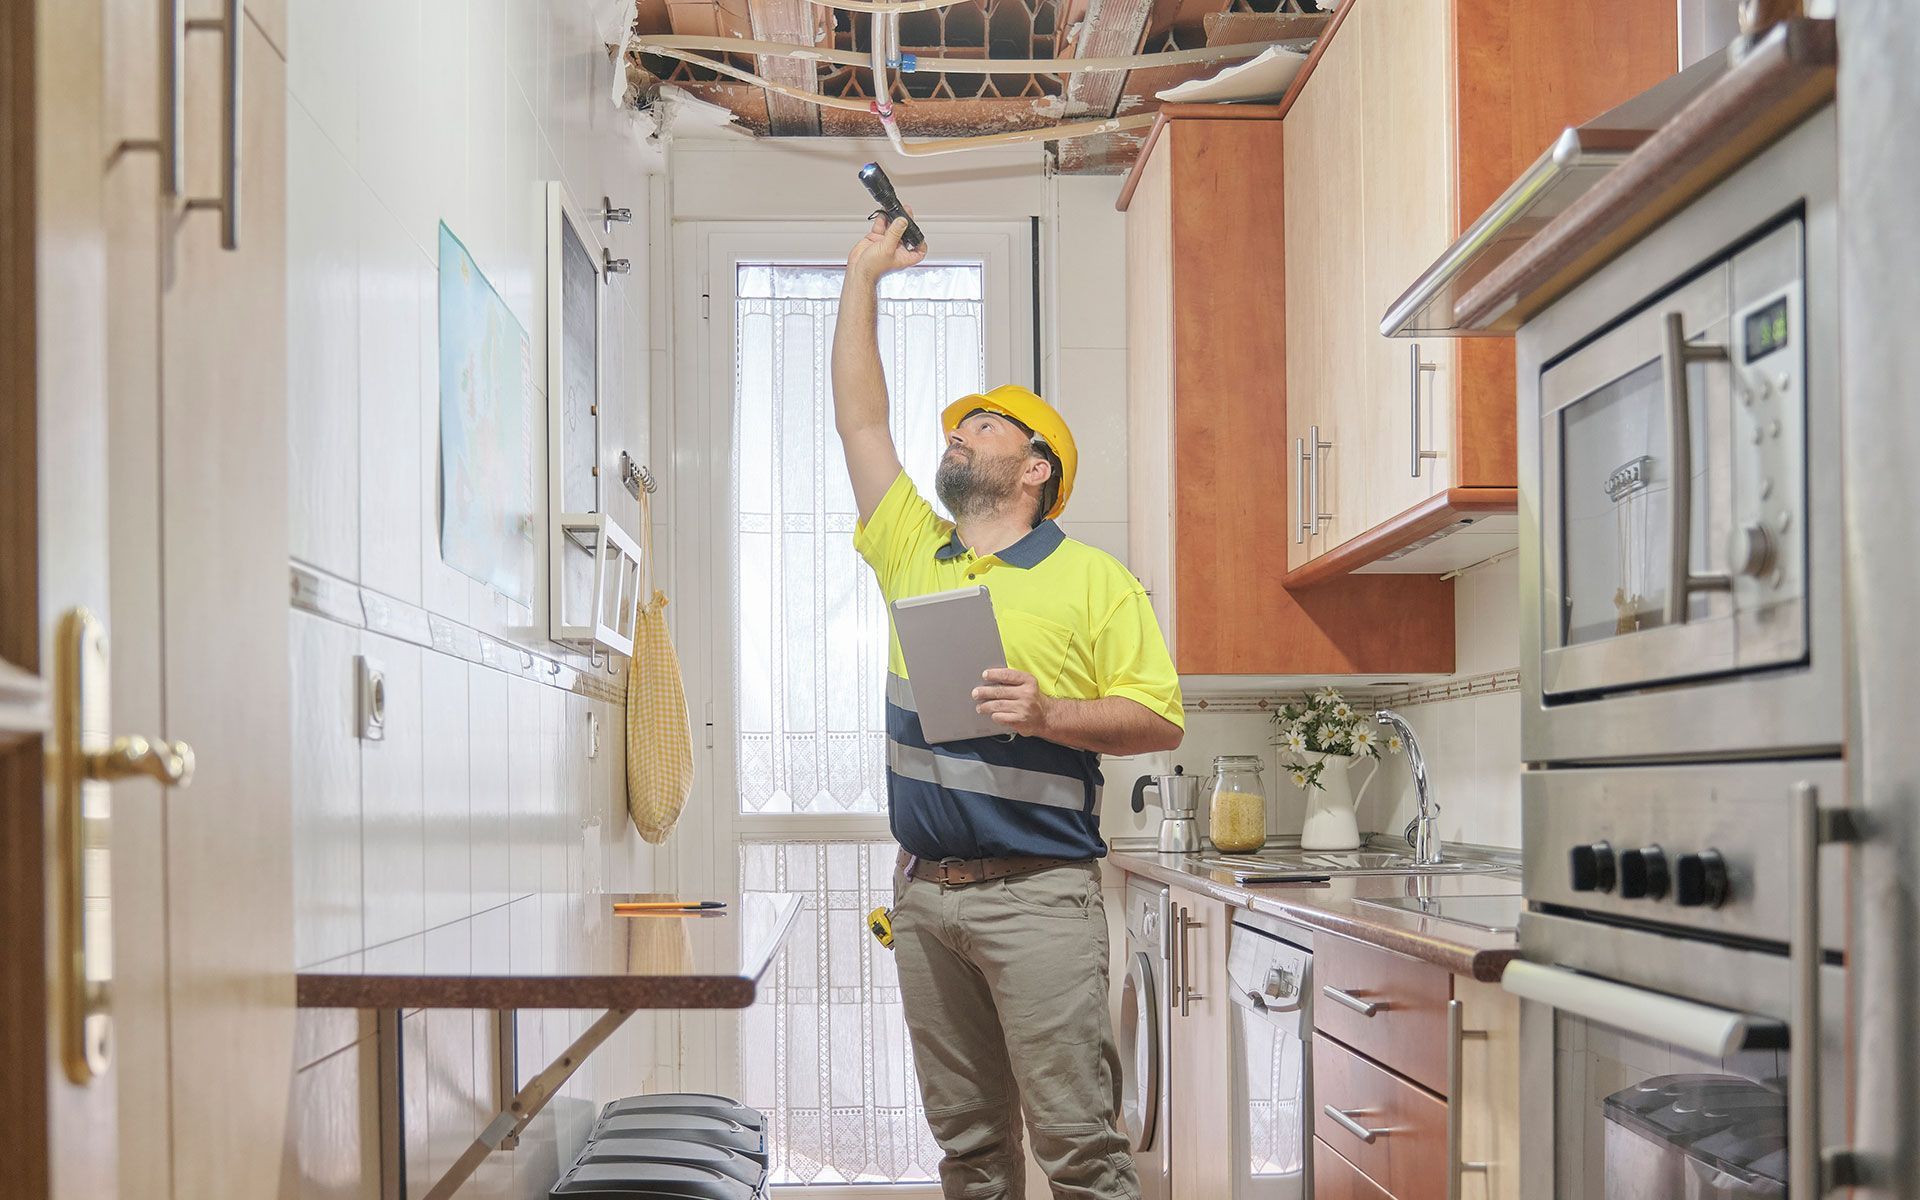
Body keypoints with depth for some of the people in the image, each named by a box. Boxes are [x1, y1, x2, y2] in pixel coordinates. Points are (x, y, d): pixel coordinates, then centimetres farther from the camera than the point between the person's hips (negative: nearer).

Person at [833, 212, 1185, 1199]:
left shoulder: (1093, 579, 2)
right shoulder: (913, 553, 16)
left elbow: (1160, 718, -3)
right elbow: (859, 418, 20)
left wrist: (1049, 713, -20)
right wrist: (863, 276, 23)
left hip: (1037, 890, -5)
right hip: (924, 891, 5)